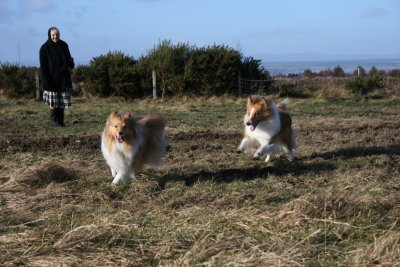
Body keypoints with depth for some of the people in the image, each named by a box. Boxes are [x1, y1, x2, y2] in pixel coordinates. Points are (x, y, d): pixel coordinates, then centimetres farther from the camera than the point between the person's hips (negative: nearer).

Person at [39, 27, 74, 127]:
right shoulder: (44, 48, -4)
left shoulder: (64, 45, 8)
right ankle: (54, 121, 6)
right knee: (53, 101, -3)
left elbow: (68, 58, 21)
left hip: (64, 79, 4)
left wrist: (70, 64, -4)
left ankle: (60, 121, 10)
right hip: (52, 79, -4)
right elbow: (43, 67, -7)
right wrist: (46, 81, -15)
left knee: (62, 100, 3)